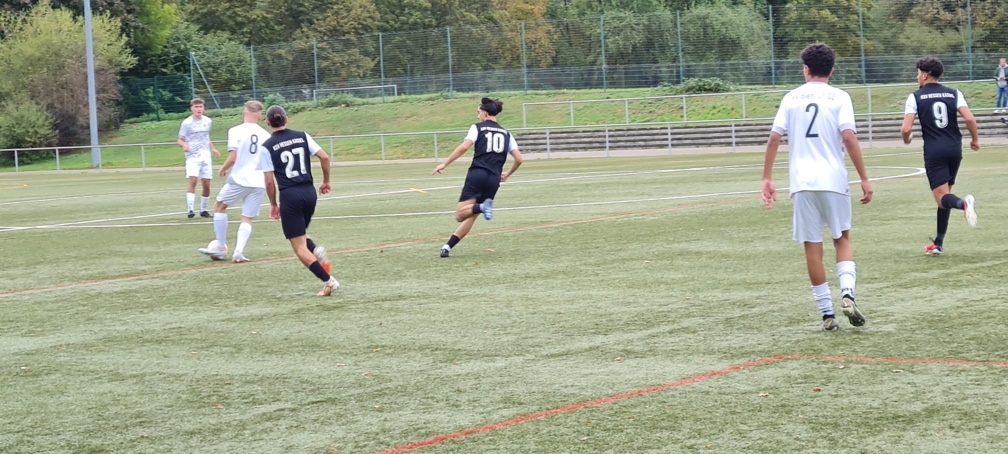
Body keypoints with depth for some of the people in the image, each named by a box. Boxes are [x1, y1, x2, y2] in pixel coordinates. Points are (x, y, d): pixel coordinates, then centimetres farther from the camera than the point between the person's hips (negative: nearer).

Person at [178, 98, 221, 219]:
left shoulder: (208, 121, 10)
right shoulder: (187, 123, -4)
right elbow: (180, 140, -1)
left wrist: (213, 149, 12)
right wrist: (184, 145, -22)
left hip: (205, 157, 4)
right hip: (192, 157, -4)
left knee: (206, 184, 3)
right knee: (193, 181, -20)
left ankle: (203, 210, 17)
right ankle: (190, 210, -21)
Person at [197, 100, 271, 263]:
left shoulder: (236, 131, -7)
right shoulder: (265, 135, 5)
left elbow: (232, 158, -13)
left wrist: (223, 169, 6)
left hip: (239, 179, -3)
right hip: (259, 182, 3)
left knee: (219, 207, 17)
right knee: (247, 218, 9)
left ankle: (220, 248, 16)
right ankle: (239, 252, -6)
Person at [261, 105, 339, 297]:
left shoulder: (267, 146, -5)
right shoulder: (302, 136, 5)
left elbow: (269, 181, -6)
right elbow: (324, 157, -1)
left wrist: (273, 204, 7)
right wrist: (326, 181, 14)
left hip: (290, 195, -5)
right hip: (309, 192, 5)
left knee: (299, 247, 3)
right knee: (300, 233, 29)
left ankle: (328, 281, -7)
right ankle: (316, 250, -1)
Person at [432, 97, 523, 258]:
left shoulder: (477, 128, 5)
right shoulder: (506, 134, 17)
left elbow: (463, 147, -10)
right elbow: (518, 159, 12)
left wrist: (445, 164, -7)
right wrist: (507, 174, 29)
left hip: (477, 174, -4)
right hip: (494, 180, 4)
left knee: (460, 215, -7)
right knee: (470, 217, 12)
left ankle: (481, 207, -37)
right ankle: (448, 247, 3)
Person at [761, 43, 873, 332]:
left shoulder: (791, 98, 8)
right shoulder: (839, 97, 1)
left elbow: (774, 138, 1)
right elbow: (848, 138, -10)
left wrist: (767, 178, 7)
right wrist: (864, 179, -6)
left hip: (802, 181, 1)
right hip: (833, 179, -1)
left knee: (812, 247, 6)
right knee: (842, 239, 15)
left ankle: (827, 313, 7)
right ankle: (847, 293, -7)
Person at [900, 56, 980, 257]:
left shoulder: (916, 97, -1)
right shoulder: (954, 94, 6)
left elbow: (906, 129, -9)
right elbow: (969, 119, -6)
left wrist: (907, 139, 14)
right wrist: (975, 139, 11)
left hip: (934, 151, -4)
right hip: (954, 149, 4)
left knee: (942, 198, -6)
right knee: (944, 194, 17)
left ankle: (964, 203, -41)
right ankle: (938, 243, 19)